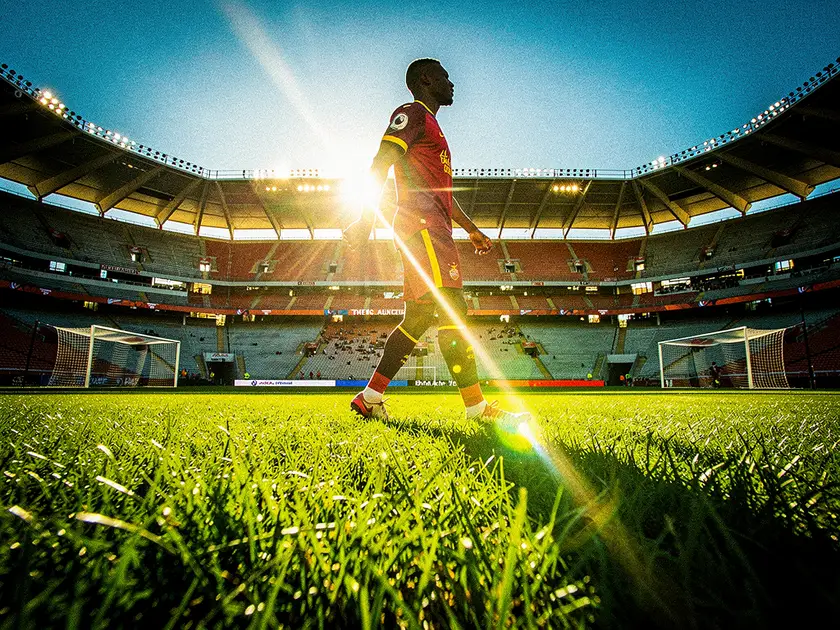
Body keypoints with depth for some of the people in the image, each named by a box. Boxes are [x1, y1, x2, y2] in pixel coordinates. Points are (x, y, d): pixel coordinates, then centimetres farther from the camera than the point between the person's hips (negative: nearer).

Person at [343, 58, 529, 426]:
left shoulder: (431, 126, 33)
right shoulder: (411, 114, 4)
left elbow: (442, 192, 34)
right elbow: (380, 164, -11)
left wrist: (472, 229, 31)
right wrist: (367, 219, -22)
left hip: (433, 230, 10)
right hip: (421, 224, -10)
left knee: (418, 318, 5)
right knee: (452, 310, -17)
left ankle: (369, 398, 10)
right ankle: (477, 407, -17)